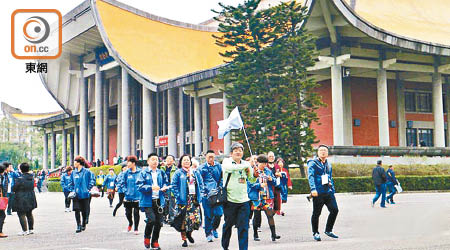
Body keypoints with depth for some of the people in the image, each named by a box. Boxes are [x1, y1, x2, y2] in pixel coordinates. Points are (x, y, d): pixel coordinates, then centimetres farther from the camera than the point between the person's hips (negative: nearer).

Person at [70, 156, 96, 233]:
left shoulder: (87, 172, -5)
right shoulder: (73, 173, 9)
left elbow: (92, 180, 0)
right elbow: (71, 183, 20)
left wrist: (88, 189, -6)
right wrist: (73, 190, 7)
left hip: (85, 194, -3)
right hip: (76, 195, 3)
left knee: (84, 211, 5)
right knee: (77, 210, -7)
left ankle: (83, 225, 24)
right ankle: (78, 226, -3)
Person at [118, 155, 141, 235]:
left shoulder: (140, 172, -5)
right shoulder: (126, 173, 1)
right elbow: (122, 182, 10)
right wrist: (125, 190, 0)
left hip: (137, 196, -3)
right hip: (128, 197, 3)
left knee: (136, 213, 2)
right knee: (128, 213, 8)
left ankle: (136, 229, 15)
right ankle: (130, 223, 38)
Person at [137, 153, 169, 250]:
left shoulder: (161, 173, 13)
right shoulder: (144, 173, -2)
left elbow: (165, 183, 24)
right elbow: (140, 186, -9)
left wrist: (164, 187, 1)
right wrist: (151, 187, -20)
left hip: (159, 201, 5)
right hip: (148, 201, -5)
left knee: (159, 222, 4)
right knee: (151, 219, -19)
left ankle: (155, 242, 20)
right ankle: (147, 237, 8)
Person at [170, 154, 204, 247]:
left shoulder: (195, 173, 14)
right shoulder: (178, 173, 1)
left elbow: (201, 184, 18)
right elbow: (174, 185, -4)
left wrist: (201, 195, 6)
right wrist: (178, 196, -12)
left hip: (195, 199, 3)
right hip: (183, 200, -3)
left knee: (196, 218, -4)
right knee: (184, 220, -3)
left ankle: (189, 233, 23)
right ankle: (184, 239, 10)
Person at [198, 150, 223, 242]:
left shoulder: (218, 166, 9)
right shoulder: (202, 168, -1)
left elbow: (222, 178, 16)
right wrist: (206, 190, -10)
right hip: (207, 194, -2)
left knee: (219, 213, -2)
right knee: (208, 215, -2)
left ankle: (214, 228, 26)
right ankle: (208, 234, 10)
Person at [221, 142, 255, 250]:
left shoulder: (245, 164, 10)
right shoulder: (226, 161, -1)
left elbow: (252, 180, 16)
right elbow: (230, 167, -26)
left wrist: (254, 172, -5)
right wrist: (246, 165, -26)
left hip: (243, 200, 2)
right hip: (229, 200, -2)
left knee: (243, 227, -3)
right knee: (228, 225, 12)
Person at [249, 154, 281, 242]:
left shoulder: (268, 171, 10)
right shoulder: (253, 171, -3)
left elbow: (275, 183, 14)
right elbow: (250, 184, -9)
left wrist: (271, 179, -7)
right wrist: (259, 185, -21)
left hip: (267, 196, 3)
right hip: (256, 197, -2)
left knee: (270, 214, -7)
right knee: (257, 216, 6)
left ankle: (273, 234, -8)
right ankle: (255, 235, 19)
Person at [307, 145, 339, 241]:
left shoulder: (328, 164, 19)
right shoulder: (313, 163, -4)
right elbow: (310, 176, -16)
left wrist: (332, 190, 21)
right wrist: (313, 189, -28)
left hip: (328, 192, 6)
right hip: (318, 193, -6)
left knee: (334, 210, 1)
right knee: (316, 213, 1)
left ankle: (328, 230, 17)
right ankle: (315, 233, 17)